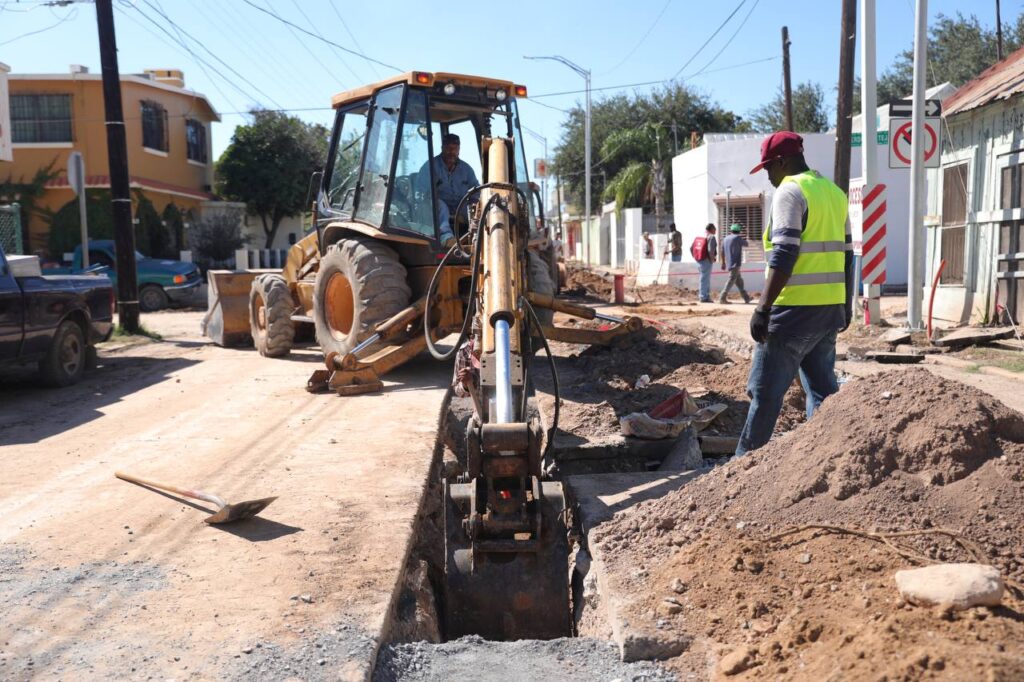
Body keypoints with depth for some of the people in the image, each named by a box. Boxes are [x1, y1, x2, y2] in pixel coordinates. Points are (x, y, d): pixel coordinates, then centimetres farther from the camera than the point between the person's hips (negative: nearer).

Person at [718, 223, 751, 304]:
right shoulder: (738, 238, -7)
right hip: (735, 263, -8)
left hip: (729, 264, 8)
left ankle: (746, 298, 20)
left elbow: (722, 253, 13)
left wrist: (723, 263, 19)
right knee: (732, 280, -11)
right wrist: (743, 239, 30)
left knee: (739, 280, 14)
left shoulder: (725, 239, 13)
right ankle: (722, 298, -19)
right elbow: (746, 244, 10)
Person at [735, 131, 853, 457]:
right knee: (822, 387, 13)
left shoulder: (790, 191, -10)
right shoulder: (834, 192, 16)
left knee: (765, 390, -1)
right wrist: (846, 305, 23)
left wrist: (763, 308, -19)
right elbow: (846, 255, 18)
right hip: (829, 307, 9)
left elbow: (784, 256, -19)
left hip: (794, 309, -9)